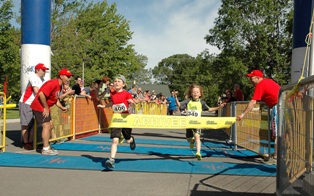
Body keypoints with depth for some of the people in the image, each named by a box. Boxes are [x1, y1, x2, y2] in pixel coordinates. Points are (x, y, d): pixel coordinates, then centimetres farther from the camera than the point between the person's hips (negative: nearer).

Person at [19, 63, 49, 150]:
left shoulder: (42, 80, 12)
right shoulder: (33, 77, -15)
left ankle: (30, 142, 17)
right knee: (25, 124, -3)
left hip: (34, 104, 9)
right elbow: (36, 91, -24)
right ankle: (25, 144, 4)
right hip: (25, 103, -9)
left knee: (33, 124, 9)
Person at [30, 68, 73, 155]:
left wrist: (61, 107, 2)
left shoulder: (60, 86, 9)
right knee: (46, 126, -10)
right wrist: (46, 108, -22)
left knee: (50, 126, 15)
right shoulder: (53, 83, -22)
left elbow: (56, 98, 18)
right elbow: (41, 94, -30)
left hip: (45, 108, 11)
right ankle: (46, 149, -4)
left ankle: (46, 147, 26)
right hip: (39, 107, -11)